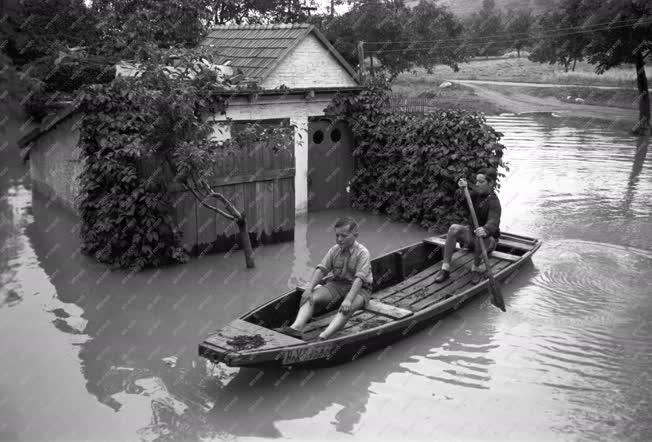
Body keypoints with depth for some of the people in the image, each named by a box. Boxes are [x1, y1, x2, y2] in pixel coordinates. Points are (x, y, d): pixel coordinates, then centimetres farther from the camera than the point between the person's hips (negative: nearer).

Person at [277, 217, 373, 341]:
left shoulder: (362, 253, -15)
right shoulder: (334, 250, 2)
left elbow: (359, 279, -25)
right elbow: (321, 269, -4)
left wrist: (348, 299, -38)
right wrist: (309, 289, -19)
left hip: (359, 289, -5)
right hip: (337, 284, 5)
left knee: (347, 308, -37)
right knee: (310, 298, -19)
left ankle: (323, 337, -53)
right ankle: (296, 327, -41)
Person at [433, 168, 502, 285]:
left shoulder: (493, 201, -20)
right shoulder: (477, 193, 4)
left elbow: (493, 222, -37)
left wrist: (485, 230, -60)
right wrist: (462, 187, -34)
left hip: (488, 241, -5)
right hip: (471, 233, 6)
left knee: (480, 236, -40)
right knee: (454, 228, -24)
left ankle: (475, 268, -15)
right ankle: (445, 268, -28)